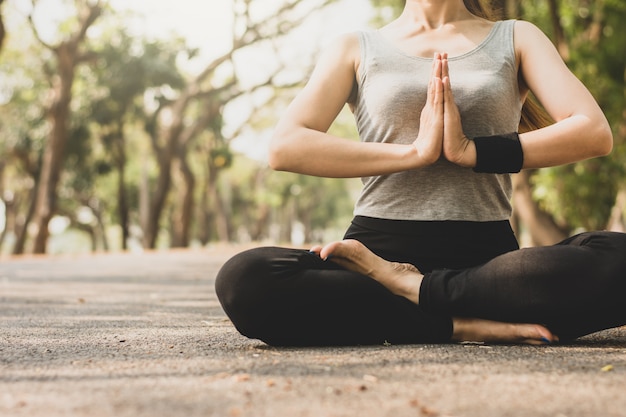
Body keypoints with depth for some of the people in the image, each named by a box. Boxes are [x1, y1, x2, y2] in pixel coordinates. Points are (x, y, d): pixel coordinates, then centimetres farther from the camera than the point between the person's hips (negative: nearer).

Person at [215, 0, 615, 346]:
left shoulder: (517, 39, 16)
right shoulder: (357, 49, 14)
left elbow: (594, 132, 0)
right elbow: (285, 146, -3)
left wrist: (474, 151, -11)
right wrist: (414, 151, -10)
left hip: (485, 253, 0)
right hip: (379, 247, 0)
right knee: (242, 279, -30)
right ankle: (461, 323, -21)